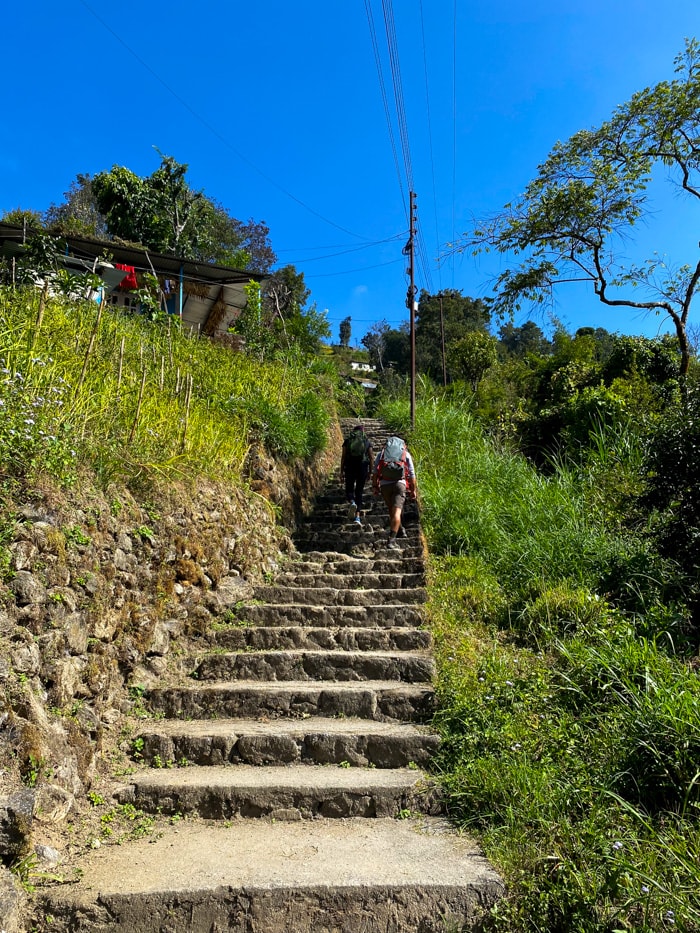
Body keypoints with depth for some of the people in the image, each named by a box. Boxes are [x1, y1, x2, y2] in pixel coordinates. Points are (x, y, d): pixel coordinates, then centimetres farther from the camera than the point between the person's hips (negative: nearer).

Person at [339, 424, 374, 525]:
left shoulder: (347, 440, 8)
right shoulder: (367, 441, 8)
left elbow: (343, 457, 2)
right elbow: (371, 457, 1)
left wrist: (341, 472, 3)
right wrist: (370, 472, 7)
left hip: (350, 468, 0)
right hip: (363, 468, 0)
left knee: (349, 490, 13)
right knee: (359, 491, 8)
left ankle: (352, 503, -21)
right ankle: (357, 517, 2)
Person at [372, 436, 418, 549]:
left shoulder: (381, 452, 18)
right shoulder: (406, 454, 15)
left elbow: (375, 471, 8)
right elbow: (412, 474, 10)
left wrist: (375, 487, 10)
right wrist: (413, 490, 14)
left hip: (384, 484, 2)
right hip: (400, 483, -2)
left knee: (392, 510, 22)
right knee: (396, 512, -8)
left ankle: (400, 530, 37)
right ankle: (392, 539, -20)